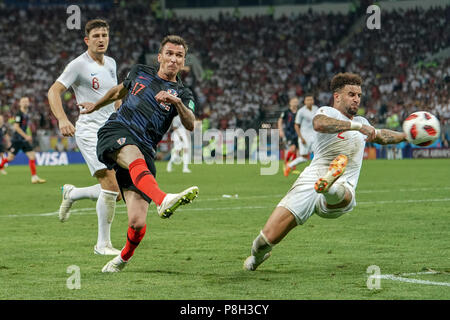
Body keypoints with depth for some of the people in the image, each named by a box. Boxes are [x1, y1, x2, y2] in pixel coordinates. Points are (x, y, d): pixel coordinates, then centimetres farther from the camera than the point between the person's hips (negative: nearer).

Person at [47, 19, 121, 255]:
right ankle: (103, 244, -6)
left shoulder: (110, 63, 13)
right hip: (89, 131, -7)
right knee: (111, 185, -18)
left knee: (117, 192, 4)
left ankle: (72, 194, 30)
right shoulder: (79, 65, -9)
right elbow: (54, 91, -13)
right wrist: (62, 119, -27)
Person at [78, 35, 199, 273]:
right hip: (115, 134, 0)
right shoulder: (140, 72, 18)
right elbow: (119, 91, 39)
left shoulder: (182, 94, 11)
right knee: (135, 157, -39)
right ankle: (163, 200, -67)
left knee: (137, 223, -11)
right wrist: (95, 105, 53)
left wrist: (176, 102, -27)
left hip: (145, 150, 0)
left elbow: (190, 125, -9)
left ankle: (124, 258, 21)